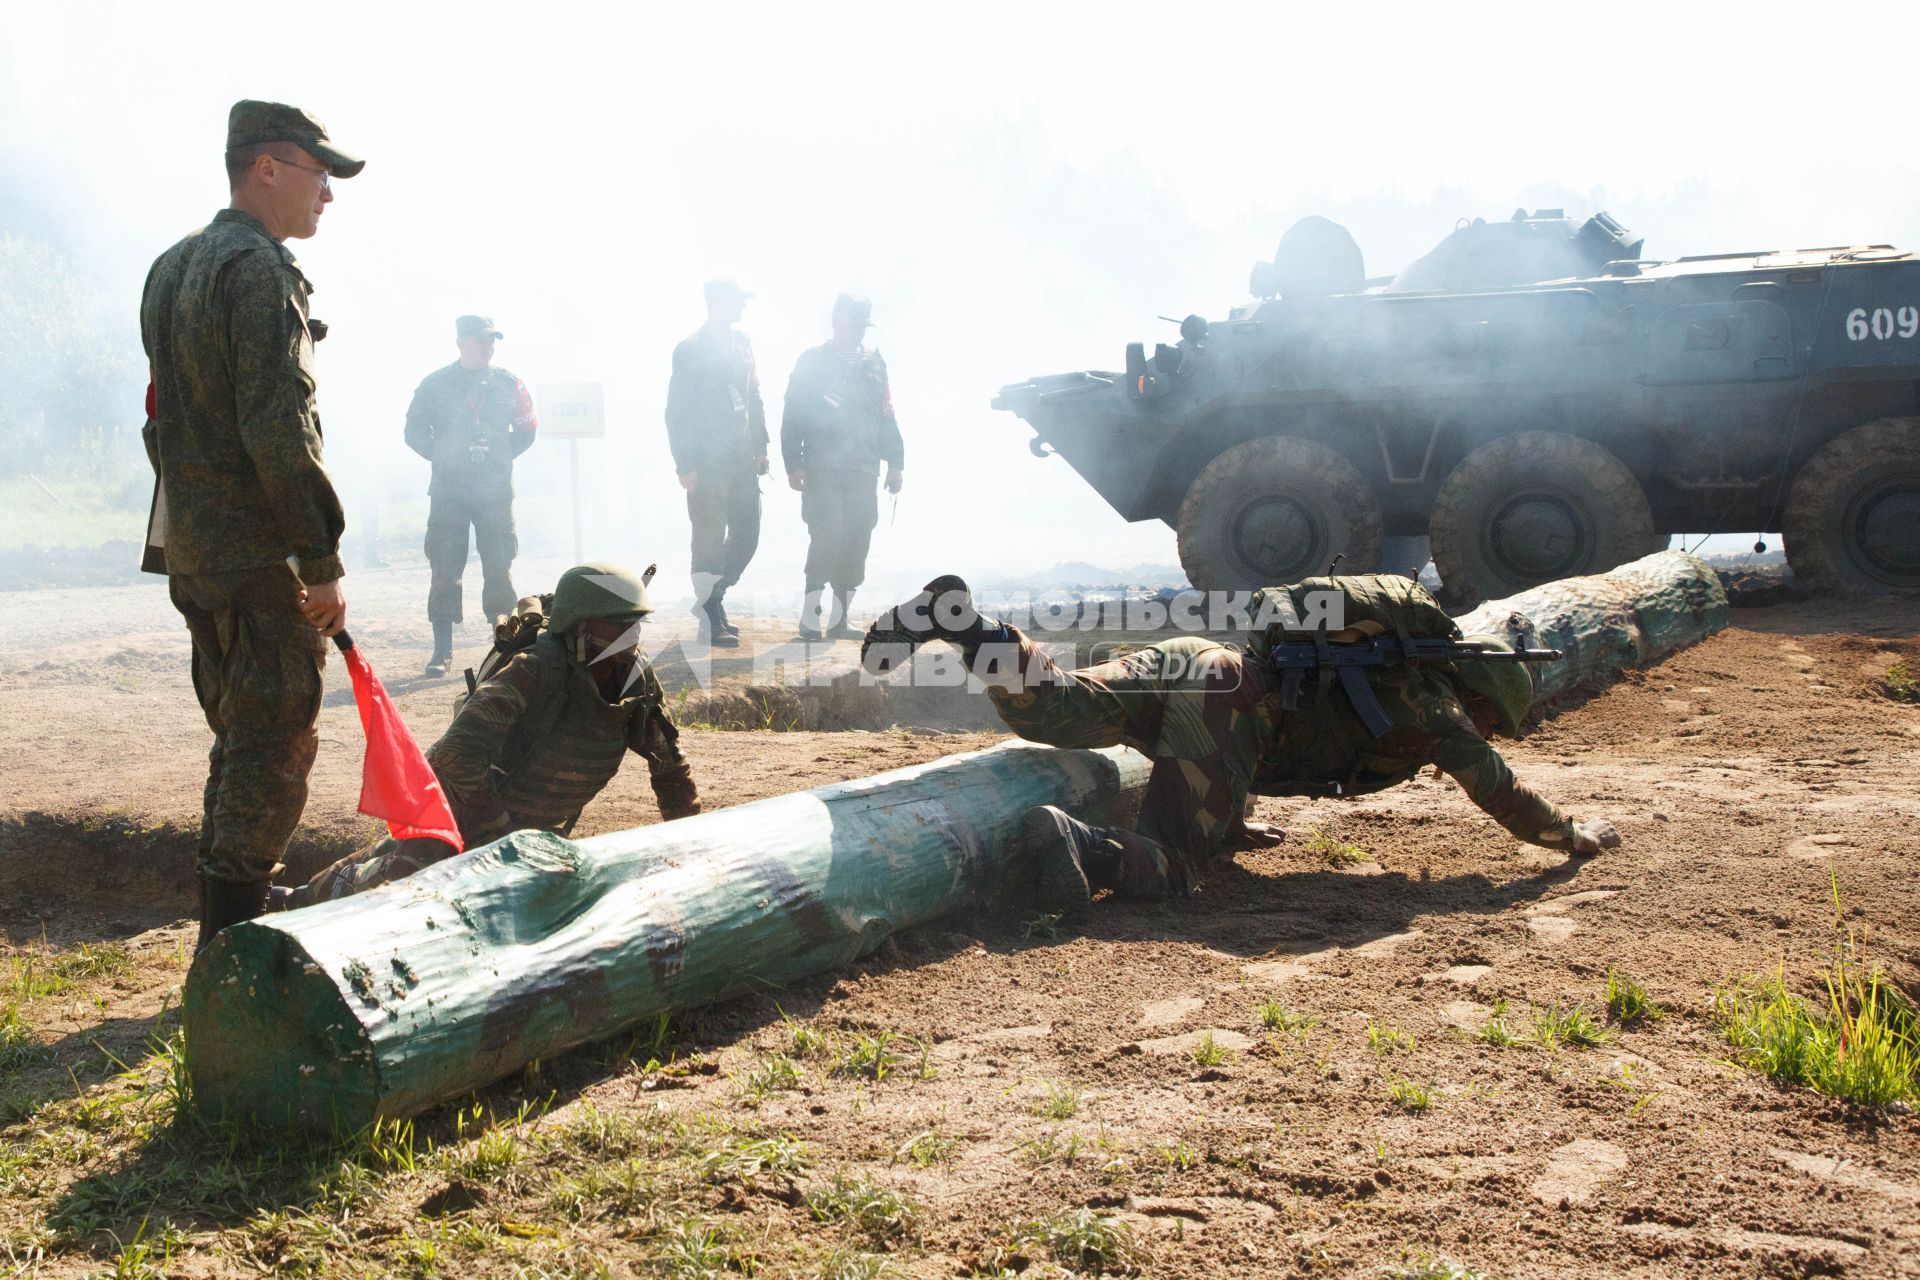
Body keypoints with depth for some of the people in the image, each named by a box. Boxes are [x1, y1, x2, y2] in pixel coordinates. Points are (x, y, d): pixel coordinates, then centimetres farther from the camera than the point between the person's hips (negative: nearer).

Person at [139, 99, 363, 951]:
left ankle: (225, 942, 27)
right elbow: (278, 428, -22)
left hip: (187, 545, 10)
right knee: (277, 745, -3)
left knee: (240, 739, 18)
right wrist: (322, 560, -19)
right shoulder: (259, 268, -14)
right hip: (254, 550, -10)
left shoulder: (171, 267, 16)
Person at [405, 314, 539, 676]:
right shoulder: (435, 385, 2)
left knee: (499, 571, 1)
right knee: (444, 572, -1)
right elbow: (414, 431, 8)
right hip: (448, 493, -1)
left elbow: (526, 430, 15)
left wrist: (501, 457, 7)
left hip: (496, 493, 1)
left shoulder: (508, 384, 6)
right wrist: (442, 456, 1)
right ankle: (442, 650, 5)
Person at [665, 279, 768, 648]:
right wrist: (686, 465, -15)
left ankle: (711, 599, 27)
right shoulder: (691, 351, -8)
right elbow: (677, 413, -10)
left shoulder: (741, 344, 12)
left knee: (746, 535, 10)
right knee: (710, 541, -2)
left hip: (742, 462, 7)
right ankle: (711, 622, 6)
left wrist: (760, 448, 13)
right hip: (707, 466, -7)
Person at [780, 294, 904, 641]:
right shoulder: (813, 362, 1)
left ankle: (839, 619, 11)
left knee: (857, 541, 2)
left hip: (863, 470, 5)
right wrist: (793, 465, -8)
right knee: (827, 536, -15)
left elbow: (886, 414, 17)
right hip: (822, 469, -4)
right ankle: (810, 614, -4)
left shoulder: (873, 362, 13)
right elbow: (792, 415, -1)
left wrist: (894, 462, 13)